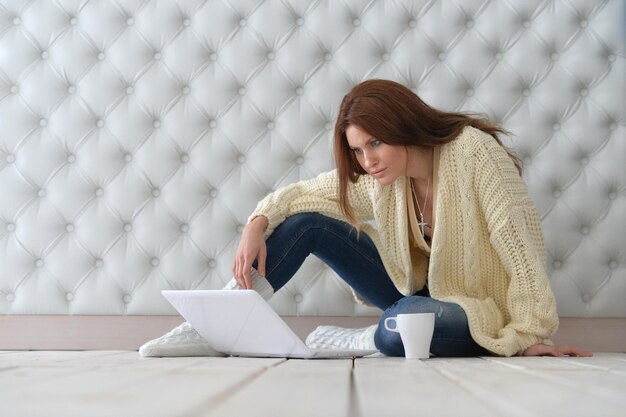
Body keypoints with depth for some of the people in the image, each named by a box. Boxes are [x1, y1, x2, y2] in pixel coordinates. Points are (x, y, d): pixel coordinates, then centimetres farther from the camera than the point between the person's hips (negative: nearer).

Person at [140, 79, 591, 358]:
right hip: (418, 290, 6)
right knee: (305, 222, -8)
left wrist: (529, 335, -24)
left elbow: (520, 245, -24)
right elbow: (303, 193, 4)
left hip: (476, 314, -6)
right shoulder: (377, 174, -4)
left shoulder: (474, 152, -23)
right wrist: (258, 225, -15)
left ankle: (347, 342, -9)